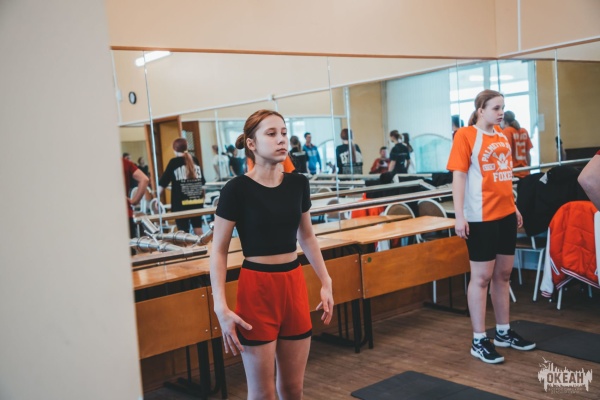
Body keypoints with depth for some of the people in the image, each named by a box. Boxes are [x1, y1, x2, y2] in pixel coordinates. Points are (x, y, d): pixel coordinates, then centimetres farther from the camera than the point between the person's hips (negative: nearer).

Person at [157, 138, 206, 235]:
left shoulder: (174, 162, -4)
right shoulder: (195, 160, 8)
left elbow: (163, 182, -6)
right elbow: (202, 181, 16)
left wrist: (158, 196, 1)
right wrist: (202, 194, 29)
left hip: (181, 202, -4)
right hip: (197, 200, 4)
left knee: (183, 230, -1)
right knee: (198, 227, 13)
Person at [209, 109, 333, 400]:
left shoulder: (298, 183, 2)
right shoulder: (237, 189, -12)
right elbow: (219, 251, -9)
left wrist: (326, 283, 12)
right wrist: (221, 307, -16)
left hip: (294, 285, 5)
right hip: (256, 288, -4)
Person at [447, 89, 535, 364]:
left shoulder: (502, 135, 12)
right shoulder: (465, 135, -9)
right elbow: (458, 176, -14)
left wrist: (514, 207, 19)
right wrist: (459, 216, -20)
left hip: (506, 215, 7)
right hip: (481, 217, -7)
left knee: (503, 274, 14)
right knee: (481, 277, -1)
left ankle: (503, 332, 27)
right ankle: (479, 341, 8)